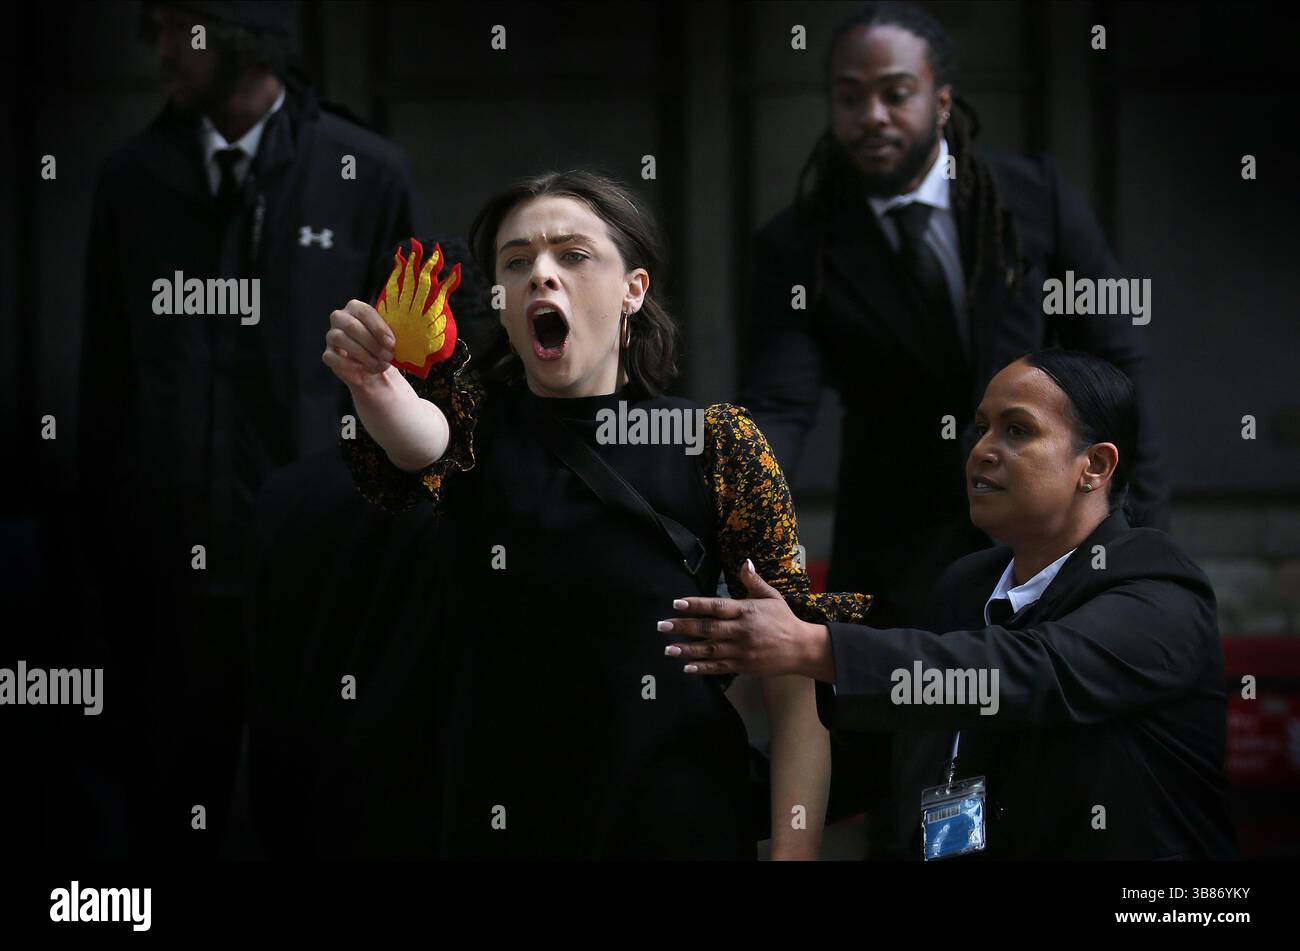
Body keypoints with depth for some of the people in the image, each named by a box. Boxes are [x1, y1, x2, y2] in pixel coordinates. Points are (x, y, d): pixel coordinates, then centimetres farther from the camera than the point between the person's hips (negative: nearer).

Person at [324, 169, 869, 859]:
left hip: (675, 828, -1)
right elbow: (420, 444, -23)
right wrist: (373, 381, -45)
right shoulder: (470, 413, 3)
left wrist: (793, 852, -14)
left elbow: (796, 680, -5)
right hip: (485, 828, 1)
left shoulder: (717, 445, -1)